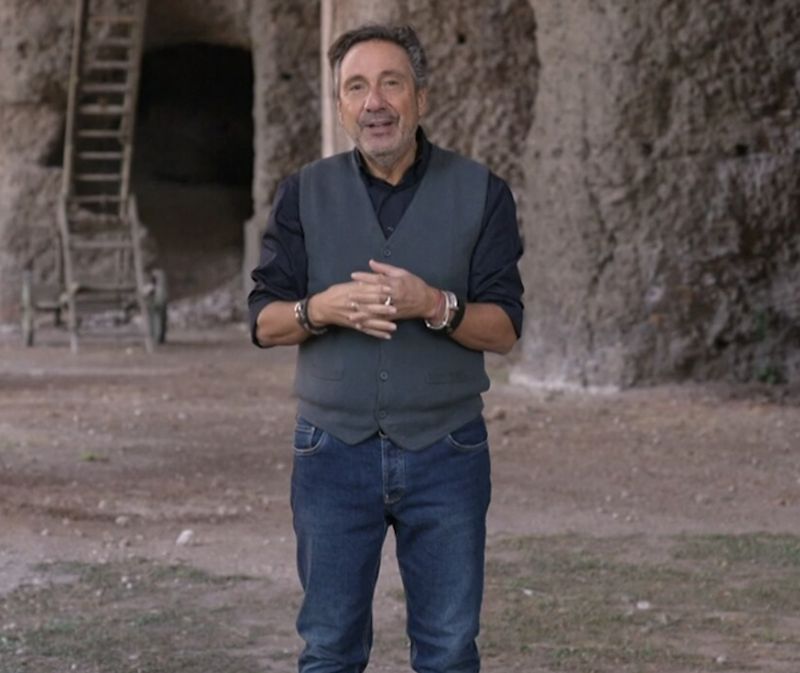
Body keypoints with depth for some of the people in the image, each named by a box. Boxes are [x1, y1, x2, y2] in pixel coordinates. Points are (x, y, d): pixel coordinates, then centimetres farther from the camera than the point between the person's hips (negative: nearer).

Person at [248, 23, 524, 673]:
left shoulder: (480, 192, 1)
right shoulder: (306, 193, 5)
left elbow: (504, 328, -3)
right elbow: (264, 322, 3)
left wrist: (432, 305, -22)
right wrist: (321, 309, -18)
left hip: (446, 452, -1)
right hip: (334, 449, 1)